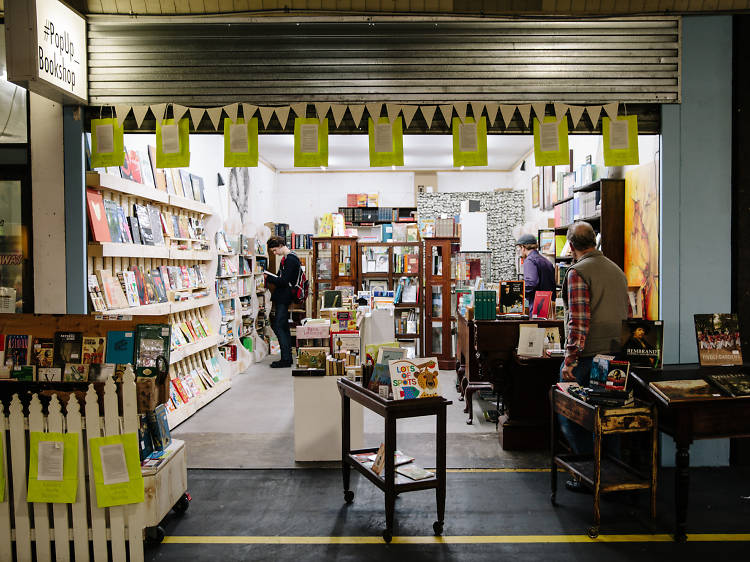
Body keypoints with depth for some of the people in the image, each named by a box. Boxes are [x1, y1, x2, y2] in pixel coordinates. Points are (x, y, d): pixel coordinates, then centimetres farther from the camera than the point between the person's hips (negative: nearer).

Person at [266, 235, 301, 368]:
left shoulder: (290, 260, -16)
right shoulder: (286, 258, 16)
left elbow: (284, 281, -22)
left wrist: (269, 278, -13)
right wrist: (271, 278, 5)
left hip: (284, 298, -10)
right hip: (282, 298, 10)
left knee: (278, 326, -9)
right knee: (284, 327, 13)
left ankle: (286, 359, -6)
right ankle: (287, 357, 19)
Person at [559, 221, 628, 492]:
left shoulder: (578, 272, -13)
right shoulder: (617, 270, 12)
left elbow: (579, 321, -20)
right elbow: (626, 315, 17)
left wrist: (570, 360, -17)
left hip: (587, 357, -8)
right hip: (614, 355, 8)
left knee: (569, 415, 4)